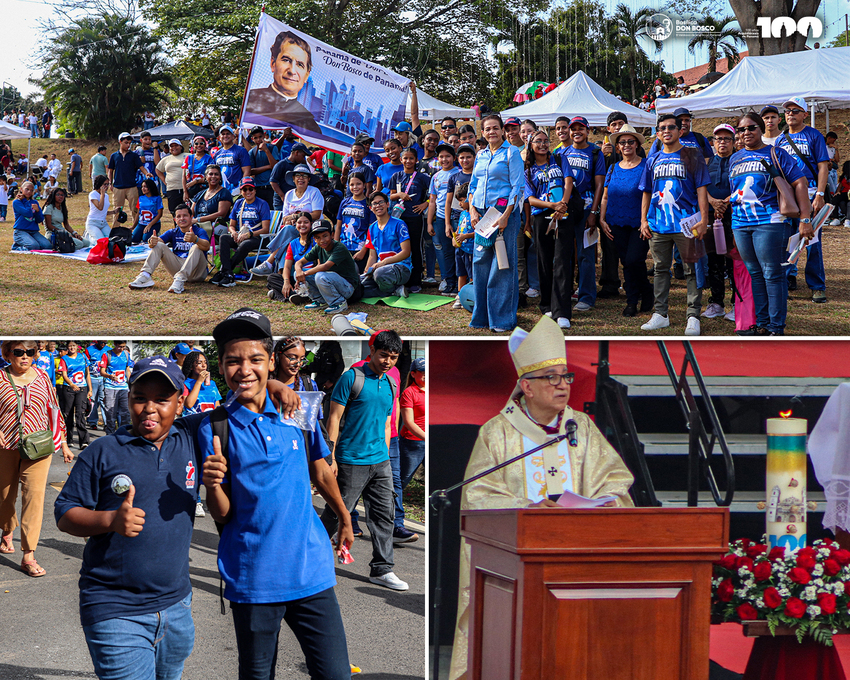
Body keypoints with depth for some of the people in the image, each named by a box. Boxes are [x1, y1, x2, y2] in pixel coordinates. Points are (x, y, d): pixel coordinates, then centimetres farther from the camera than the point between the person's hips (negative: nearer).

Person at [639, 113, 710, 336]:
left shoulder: (691, 157, 2)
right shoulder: (653, 160, 14)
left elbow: (701, 190, -3)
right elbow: (646, 192, 18)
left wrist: (704, 219, -11)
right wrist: (643, 220, 9)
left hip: (686, 223, -4)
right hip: (658, 225, 4)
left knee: (692, 270, -2)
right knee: (660, 269, 10)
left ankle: (693, 317, 1)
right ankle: (660, 314, 17)